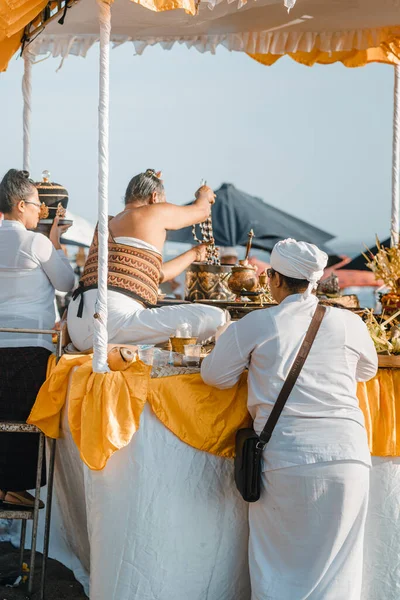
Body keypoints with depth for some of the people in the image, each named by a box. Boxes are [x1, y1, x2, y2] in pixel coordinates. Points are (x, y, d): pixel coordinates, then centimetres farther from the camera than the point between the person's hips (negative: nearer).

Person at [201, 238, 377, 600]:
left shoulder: (257, 325, -2)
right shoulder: (349, 323, 5)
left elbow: (215, 376, 5)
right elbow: (367, 371, 23)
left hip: (285, 458, -2)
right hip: (348, 454, 2)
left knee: (280, 568, 10)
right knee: (338, 566, 11)